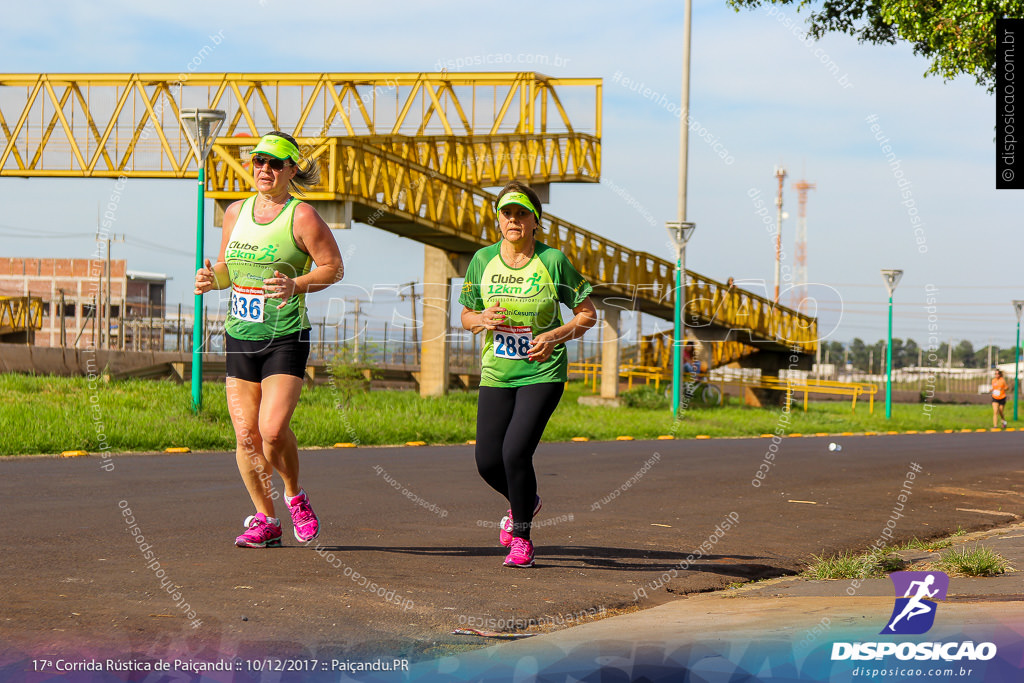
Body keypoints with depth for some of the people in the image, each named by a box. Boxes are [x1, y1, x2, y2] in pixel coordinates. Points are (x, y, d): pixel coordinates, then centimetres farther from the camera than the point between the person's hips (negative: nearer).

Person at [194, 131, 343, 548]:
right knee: (245, 434, 0)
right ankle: (265, 521, 12)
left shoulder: (302, 216, -6)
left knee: (273, 429, -16)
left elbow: (333, 267, -5)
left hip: (286, 338, -5)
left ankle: (295, 497, 11)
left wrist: (297, 285, -21)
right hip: (240, 337, 5)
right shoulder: (236, 213, 11)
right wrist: (212, 279, -2)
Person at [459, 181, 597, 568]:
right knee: (487, 461, 1)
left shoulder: (553, 260, -8)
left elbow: (588, 314, -2)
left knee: (516, 451, -17)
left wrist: (554, 337, -17)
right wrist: (483, 319, -10)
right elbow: (466, 316, 13)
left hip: (543, 373, -4)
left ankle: (521, 537, 3)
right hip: (496, 373, 4)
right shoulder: (483, 260, 2)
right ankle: (524, 502, 36)